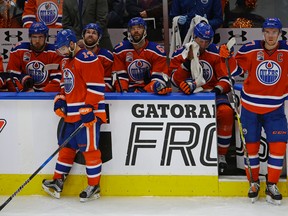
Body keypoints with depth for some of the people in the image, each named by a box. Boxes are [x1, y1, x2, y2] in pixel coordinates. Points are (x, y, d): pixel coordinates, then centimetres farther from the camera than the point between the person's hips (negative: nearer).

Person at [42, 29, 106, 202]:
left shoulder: (87, 59, -14)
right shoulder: (66, 61, 18)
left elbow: (96, 86, -19)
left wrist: (89, 109, -21)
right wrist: (60, 100, 10)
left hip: (88, 113, -10)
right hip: (71, 113, 10)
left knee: (89, 148, -5)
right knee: (67, 146, 14)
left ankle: (94, 186, 4)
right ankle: (58, 181, 23)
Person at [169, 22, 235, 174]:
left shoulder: (216, 53, 0)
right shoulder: (180, 54, 0)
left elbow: (225, 79, -2)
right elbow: (176, 81, -10)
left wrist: (217, 89, -24)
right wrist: (188, 61, -20)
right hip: (189, 94, 0)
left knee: (226, 112, -30)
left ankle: (221, 155, -14)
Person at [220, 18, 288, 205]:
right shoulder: (251, 49, -11)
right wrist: (226, 57, -21)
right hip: (250, 107, -1)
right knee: (251, 145, 7)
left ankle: (272, 185, 9)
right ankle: (254, 183, 23)